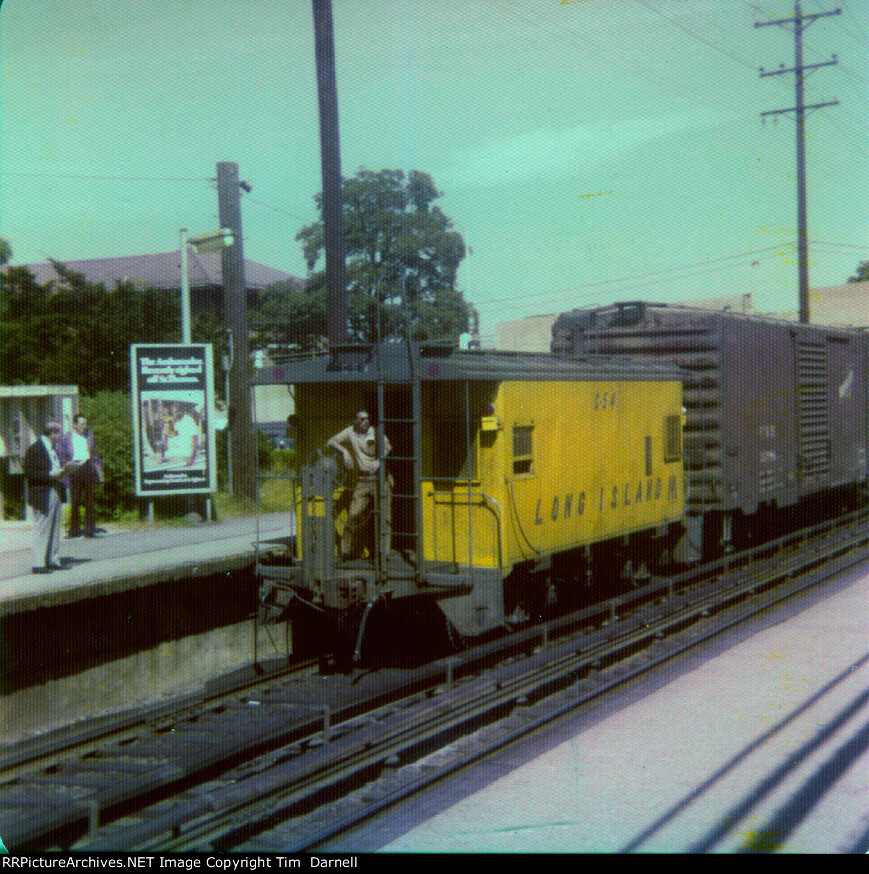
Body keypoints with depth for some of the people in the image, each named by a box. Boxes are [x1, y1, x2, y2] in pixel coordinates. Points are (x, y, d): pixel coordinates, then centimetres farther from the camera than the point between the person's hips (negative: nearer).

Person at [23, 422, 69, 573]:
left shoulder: (52, 449, 16)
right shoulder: (34, 450, -13)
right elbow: (29, 473, -17)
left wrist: (62, 472, 5)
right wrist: (51, 475, -21)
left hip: (56, 493, 9)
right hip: (42, 495, -9)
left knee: (54, 528, 13)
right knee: (41, 529, -6)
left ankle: (52, 560, 21)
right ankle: (38, 564, -2)